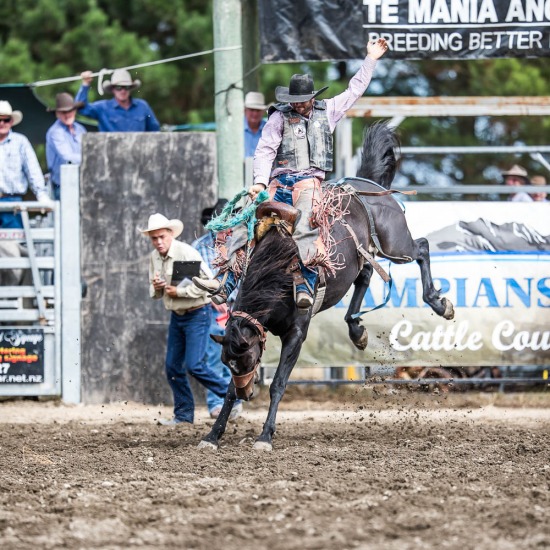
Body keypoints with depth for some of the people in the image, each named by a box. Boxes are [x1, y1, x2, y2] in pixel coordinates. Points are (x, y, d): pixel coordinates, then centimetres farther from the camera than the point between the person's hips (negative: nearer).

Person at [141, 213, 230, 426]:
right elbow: (155, 294, 14)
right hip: (176, 316, 8)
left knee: (194, 365, -14)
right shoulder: (154, 257, 6)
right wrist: (156, 288, -10)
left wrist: (178, 291, -23)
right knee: (172, 366, 6)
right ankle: (184, 414, 15)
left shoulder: (187, 253, -17)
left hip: (197, 314, -8)